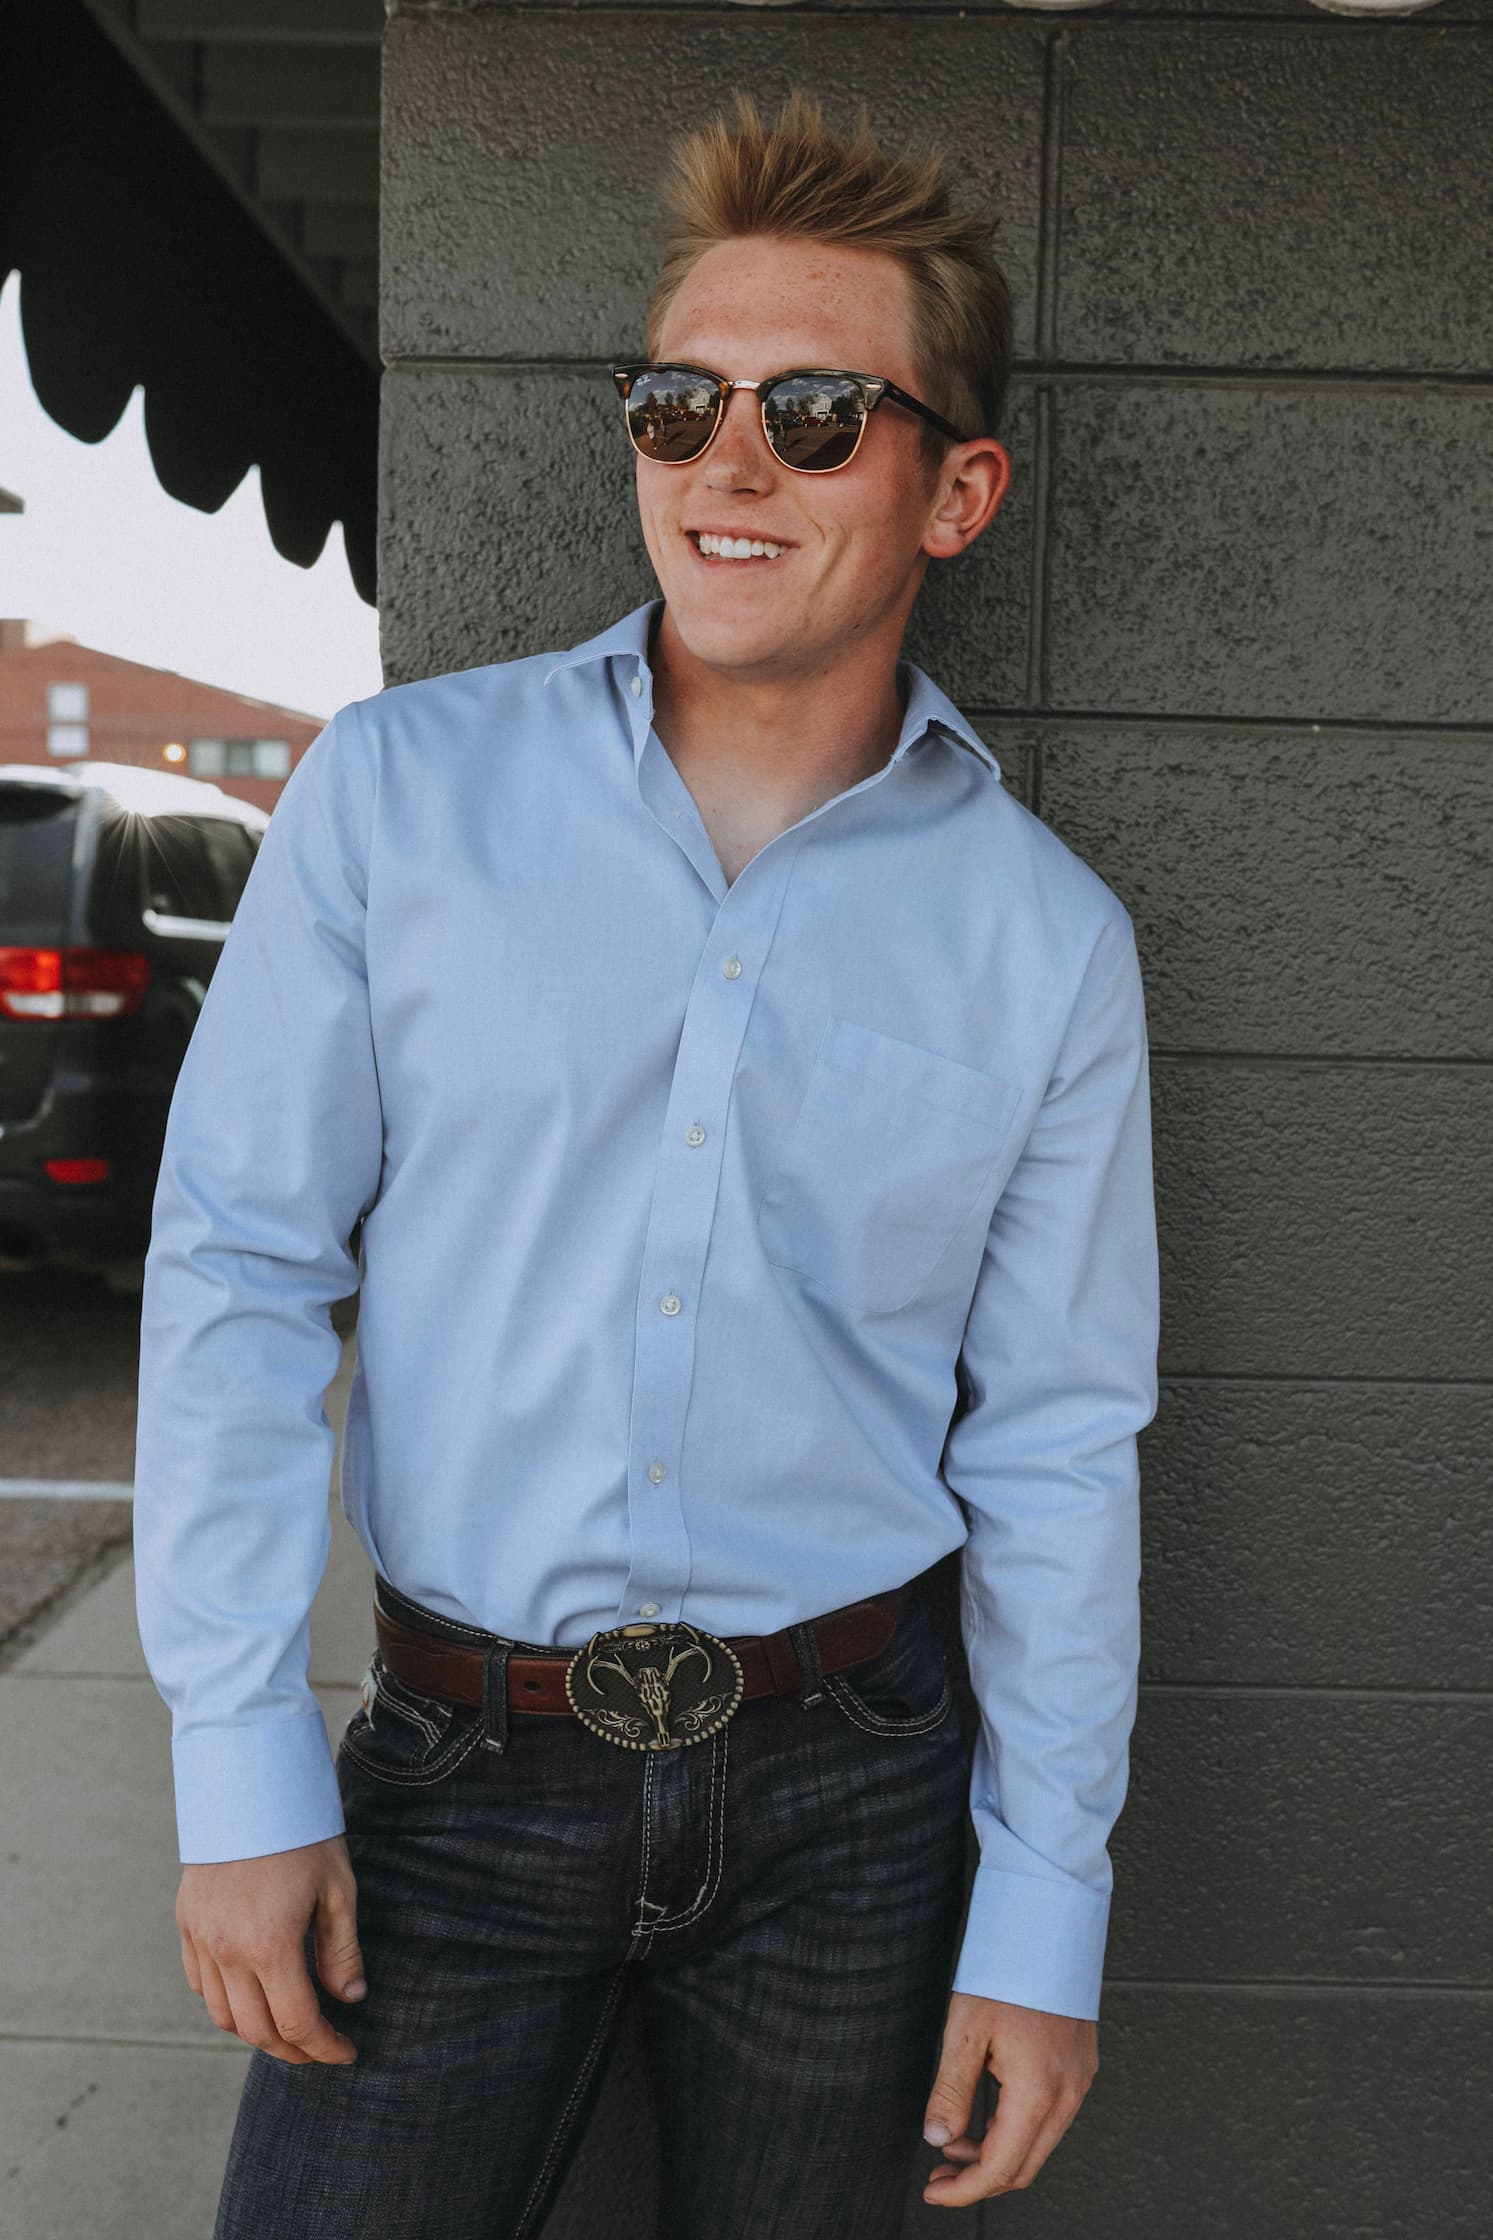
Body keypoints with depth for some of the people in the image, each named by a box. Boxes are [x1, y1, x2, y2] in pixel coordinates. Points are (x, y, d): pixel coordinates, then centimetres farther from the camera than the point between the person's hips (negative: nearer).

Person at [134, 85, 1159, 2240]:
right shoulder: (397, 790, -5)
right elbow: (237, 1271, -4)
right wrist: (240, 1769, -6)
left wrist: (1048, 1911, 2)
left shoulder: (1049, 937, -2)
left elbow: (1058, 1446, 2)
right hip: (454, 1775, 0)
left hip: (847, 1793, 1)